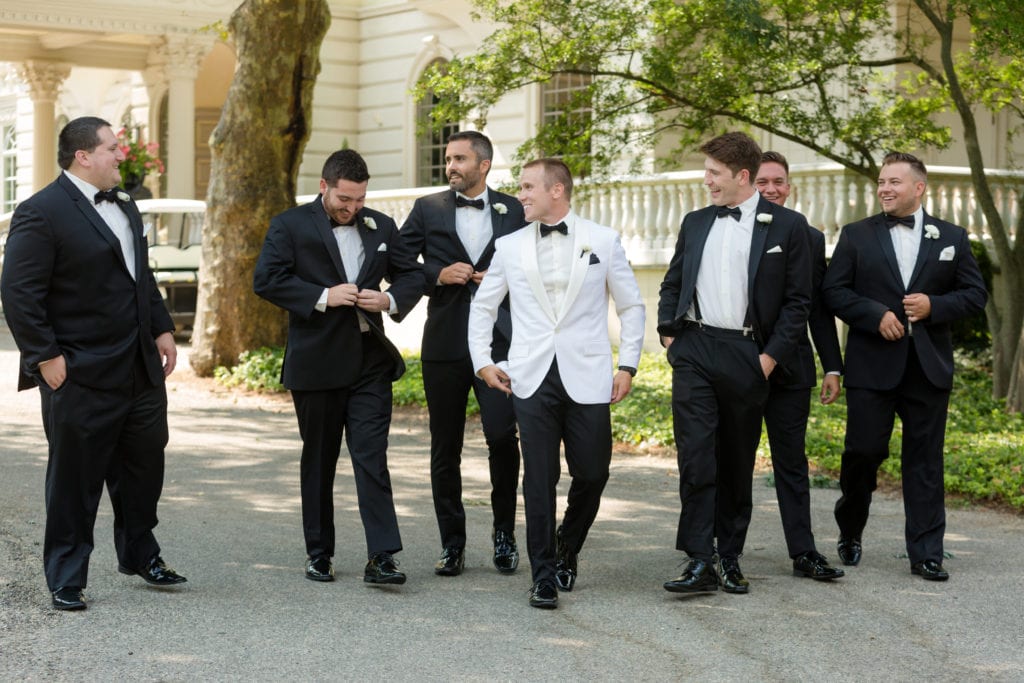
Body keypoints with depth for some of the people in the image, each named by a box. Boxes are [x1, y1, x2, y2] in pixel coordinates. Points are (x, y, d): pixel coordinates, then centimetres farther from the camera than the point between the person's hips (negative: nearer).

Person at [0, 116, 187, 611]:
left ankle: (139, 554, 35)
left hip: (141, 367, 8)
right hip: (82, 375, -8)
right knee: (74, 478, 2)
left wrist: (161, 329, 15)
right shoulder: (41, 212, -14)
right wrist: (46, 356, -18)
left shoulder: (125, 207, 14)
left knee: (144, 464, 17)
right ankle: (66, 579, 13)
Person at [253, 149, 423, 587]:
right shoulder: (290, 225, -1)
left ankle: (381, 556, -8)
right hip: (316, 362, -2)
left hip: (369, 358, 2)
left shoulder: (381, 227, 11)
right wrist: (323, 297, -18)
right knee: (318, 461, 9)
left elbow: (412, 275, 15)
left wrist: (391, 300, -6)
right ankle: (319, 553, 20)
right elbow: (266, 279, -10)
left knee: (372, 457, -6)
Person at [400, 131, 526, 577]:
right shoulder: (428, 210, 8)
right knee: (445, 446, 6)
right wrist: (437, 276, -9)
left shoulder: (513, 212, 8)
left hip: (499, 341, -1)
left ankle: (504, 531, 9)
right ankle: (452, 543, 16)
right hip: (445, 343, 1)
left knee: (502, 435, -12)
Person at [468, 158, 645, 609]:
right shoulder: (509, 246, 9)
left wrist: (628, 365, 3)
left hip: (588, 380, -1)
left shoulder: (603, 241, 5)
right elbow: (482, 306, 19)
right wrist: (482, 360, 8)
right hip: (531, 380, 1)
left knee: (592, 474, 2)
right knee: (539, 479, -2)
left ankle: (568, 548, 29)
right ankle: (544, 576, 7)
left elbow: (631, 305, 10)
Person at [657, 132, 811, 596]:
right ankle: (699, 562, -10)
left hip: (747, 356, -2)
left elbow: (797, 300, 0)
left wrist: (771, 355, -7)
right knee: (695, 456, -9)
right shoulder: (694, 223, 13)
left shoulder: (787, 226, 1)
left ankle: (730, 559, 18)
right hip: (694, 350, 2)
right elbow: (672, 284, 19)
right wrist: (669, 333, 5)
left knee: (738, 463, 7)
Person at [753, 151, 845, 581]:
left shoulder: (810, 239, 9)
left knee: (792, 464, 7)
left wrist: (832, 367, 5)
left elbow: (819, 310, 10)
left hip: (790, 368, 2)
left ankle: (803, 553, 9)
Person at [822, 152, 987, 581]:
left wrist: (934, 305, -11)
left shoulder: (951, 238, 8)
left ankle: (926, 554, 8)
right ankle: (850, 531, 24)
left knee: (925, 460, 3)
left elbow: (975, 293, 7)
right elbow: (833, 290, 0)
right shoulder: (856, 235, 5)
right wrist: (876, 315, -13)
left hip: (929, 366, 1)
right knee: (862, 450, -1)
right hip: (872, 364, -1)